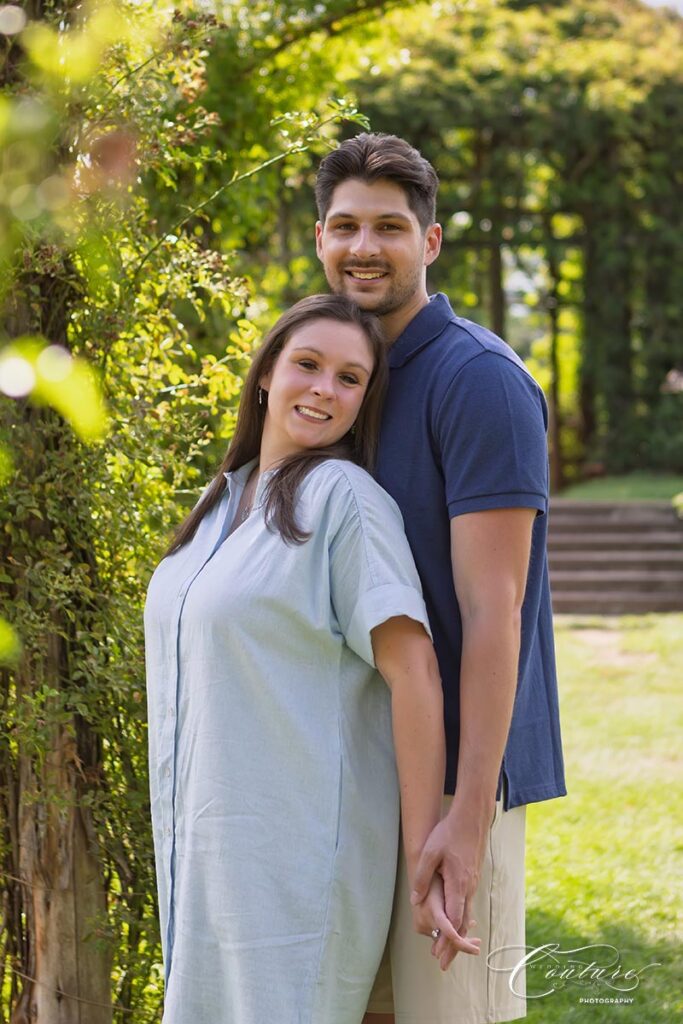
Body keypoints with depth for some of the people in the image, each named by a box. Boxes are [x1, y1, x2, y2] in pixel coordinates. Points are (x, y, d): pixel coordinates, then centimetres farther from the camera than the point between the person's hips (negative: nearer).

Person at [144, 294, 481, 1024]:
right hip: (208, 841, 8)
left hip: (300, 847, -8)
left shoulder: (344, 497, -10)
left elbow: (413, 670, -16)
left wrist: (422, 859, -21)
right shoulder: (222, 499, 14)